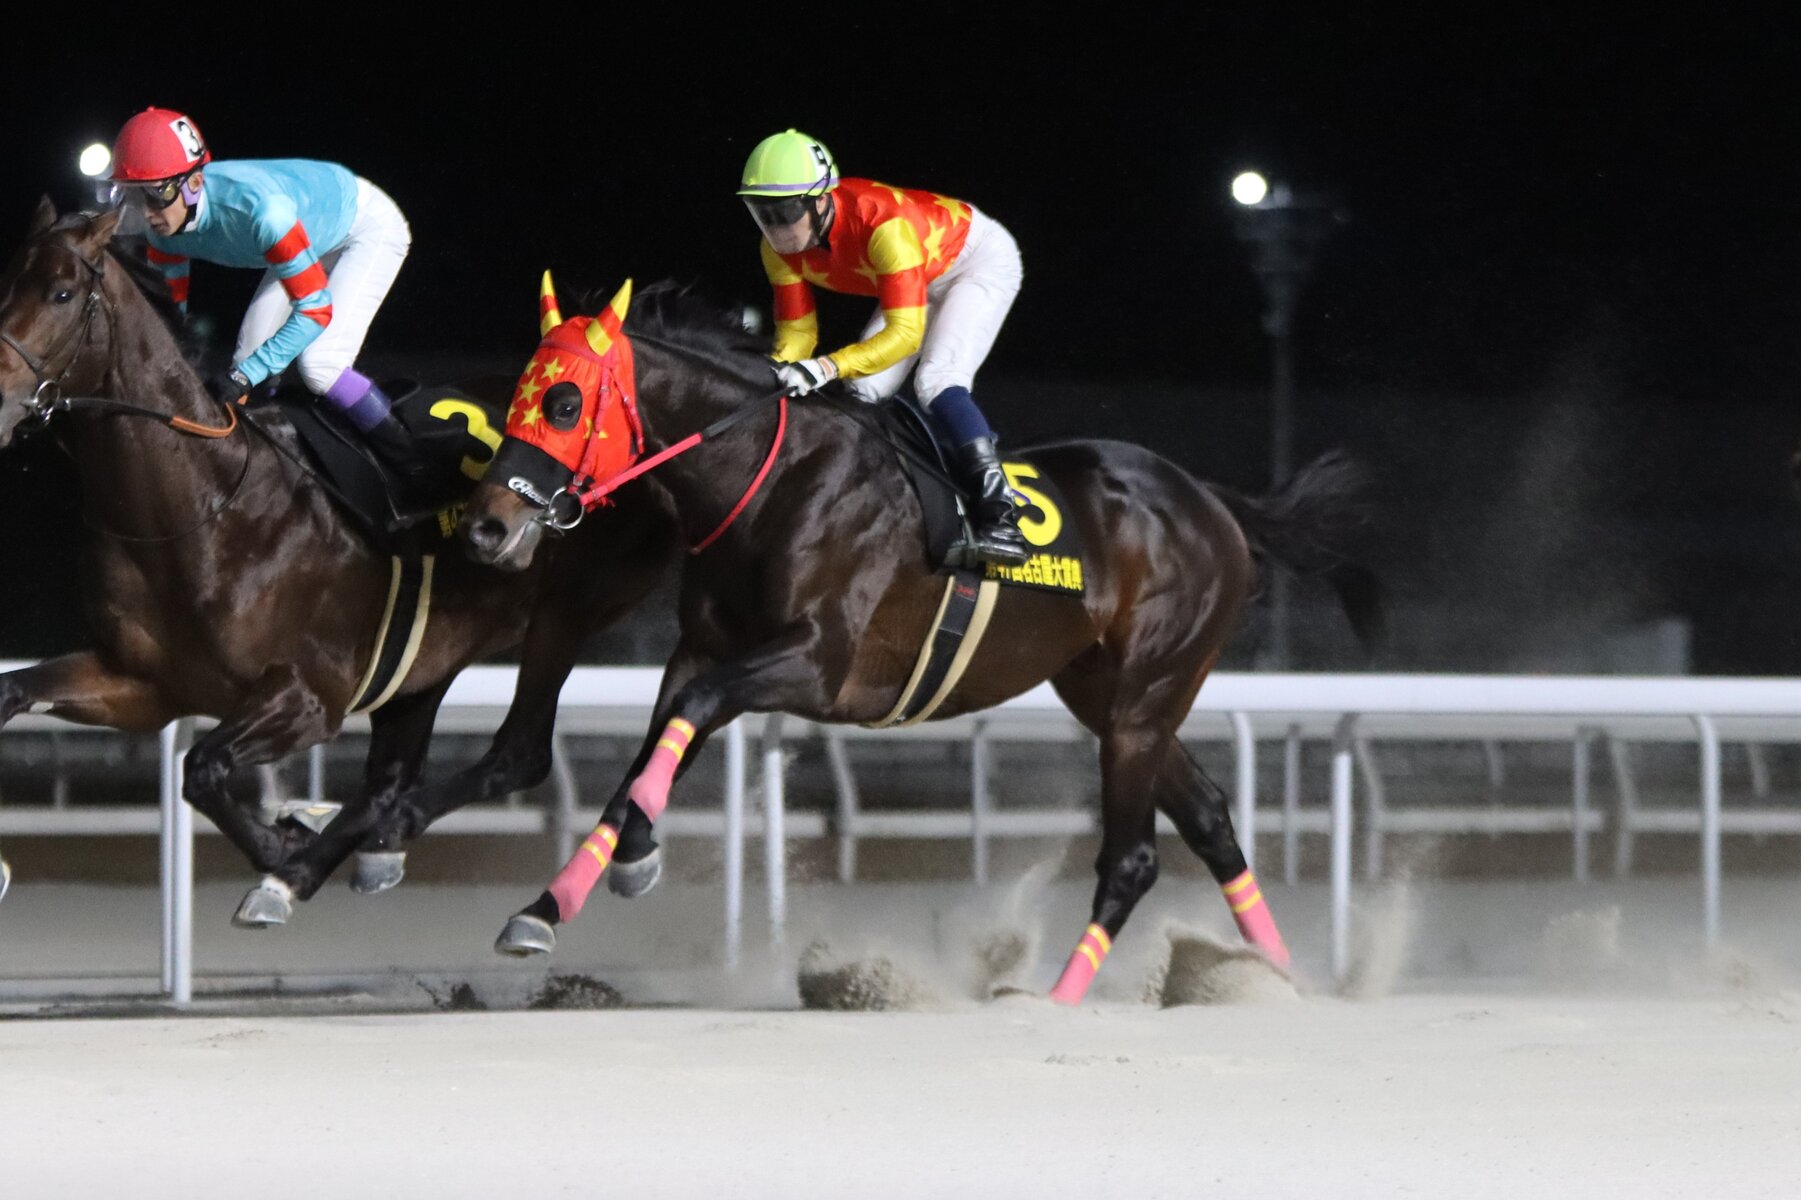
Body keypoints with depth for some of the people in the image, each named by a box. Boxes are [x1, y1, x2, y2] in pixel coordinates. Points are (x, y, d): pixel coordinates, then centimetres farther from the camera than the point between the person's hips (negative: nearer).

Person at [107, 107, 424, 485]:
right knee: (249, 357, -1)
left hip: (369, 224, -8)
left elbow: (316, 310, -36)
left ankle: (418, 473, -4)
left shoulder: (260, 208, -43)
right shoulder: (165, 228, -20)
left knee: (319, 363, -20)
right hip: (316, 238, 8)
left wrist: (244, 376, -41)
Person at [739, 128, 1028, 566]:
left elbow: (906, 332, -44)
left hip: (980, 259, -8)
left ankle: (1000, 512, -30)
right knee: (864, 391, -7)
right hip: (923, 279, 8)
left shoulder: (882, 224, -42)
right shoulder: (780, 249, -20)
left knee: (936, 381, -26)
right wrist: (776, 372, -35)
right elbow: (797, 329, -13)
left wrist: (831, 366, -57)